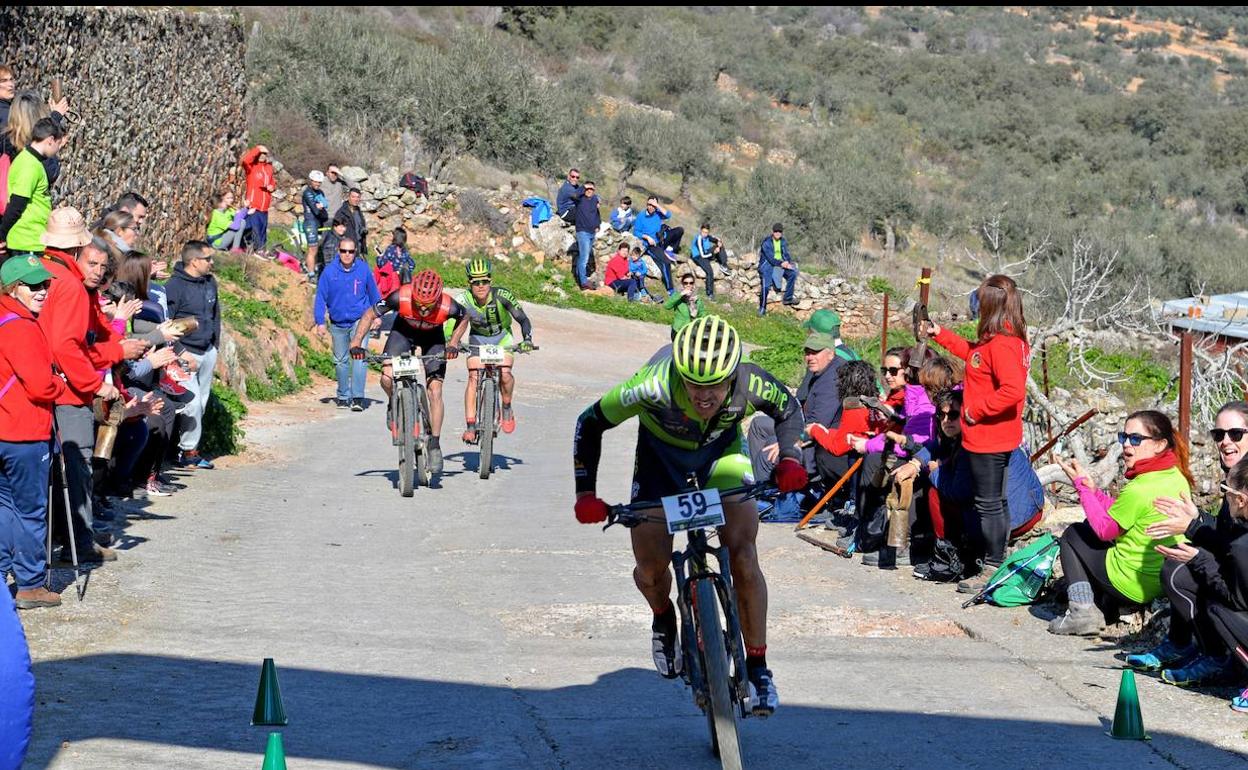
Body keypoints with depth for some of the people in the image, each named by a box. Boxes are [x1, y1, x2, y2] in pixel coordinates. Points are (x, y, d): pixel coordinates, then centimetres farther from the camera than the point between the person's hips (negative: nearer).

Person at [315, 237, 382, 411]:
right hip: (338, 323, 2)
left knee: (359, 356, -16)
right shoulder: (329, 271, -7)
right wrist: (320, 322, -4)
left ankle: (358, 397, -19)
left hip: (360, 320, -2)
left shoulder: (363, 269, -6)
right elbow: (321, 297, -1)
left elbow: (373, 294, 9)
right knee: (341, 361, 13)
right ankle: (343, 396, 26)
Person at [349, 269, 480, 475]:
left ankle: (435, 445, -1)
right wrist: (356, 343, -30)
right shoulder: (400, 297, -36)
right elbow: (369, 314, -22)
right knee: (387, 378, -22)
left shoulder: (448, 307, -34)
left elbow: (466, 315, -9)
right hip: (403, 332, 0)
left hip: (433, 338, 0)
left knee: (435, 391, -11)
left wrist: (453, 344, -15)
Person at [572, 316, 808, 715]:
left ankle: (757, 666, -3)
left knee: (742, 556, -17)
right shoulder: (655, 385, -39)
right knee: (650, 568, -4)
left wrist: (789, 458, -25)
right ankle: (664, 618, 33)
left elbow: (789, 409, -8)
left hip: (722, 451, 0)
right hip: (661, 455, 0)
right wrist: (585, 492, -27)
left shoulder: (750, 383, -34)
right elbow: (590, 423, -23)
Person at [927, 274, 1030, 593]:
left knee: (988, 504, -2)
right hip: (994, 438, 11)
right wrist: (940, 335, 32)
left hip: (989, 439, -11)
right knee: (995, 502, 19)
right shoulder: (1004, 340, 9)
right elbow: (973, 353, 28)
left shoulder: (1002, 344, -23)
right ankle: (993, 560, 29)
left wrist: (977, 409, -22)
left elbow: (1013, 390, -33)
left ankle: (992, 569, 5)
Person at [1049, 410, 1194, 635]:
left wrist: (1081, 485, -4)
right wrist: (1092, 490, 2)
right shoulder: (1177, 477, -1)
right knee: (1089, 527, 24)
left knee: (1072, 535, 14)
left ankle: (1081, 612, 5)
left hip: (1133, 587, -8)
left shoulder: (1138, 490, -26)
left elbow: (1104, 530, -10)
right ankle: (1107, 604, 24)